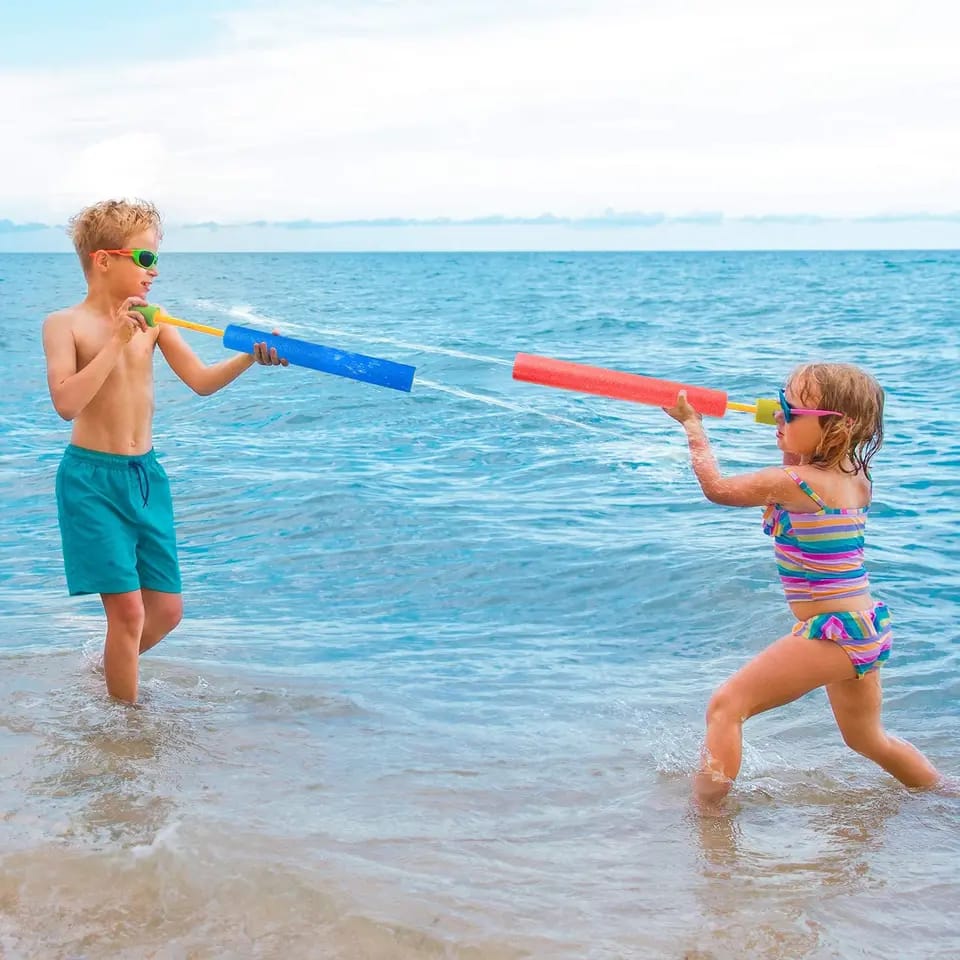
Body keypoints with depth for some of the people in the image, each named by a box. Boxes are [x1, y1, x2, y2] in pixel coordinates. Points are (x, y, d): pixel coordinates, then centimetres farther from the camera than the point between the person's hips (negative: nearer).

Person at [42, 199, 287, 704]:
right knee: (128, 609, -7)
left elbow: (201, 381, 3)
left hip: (146, 474, 6)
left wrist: (249, 357, -13)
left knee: (167, 609, 9)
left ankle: (111, 669, 37)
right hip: (92, 478, -5)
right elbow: (66, 402, -22)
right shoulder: (65, 324, -8)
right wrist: (115, 342, -23)